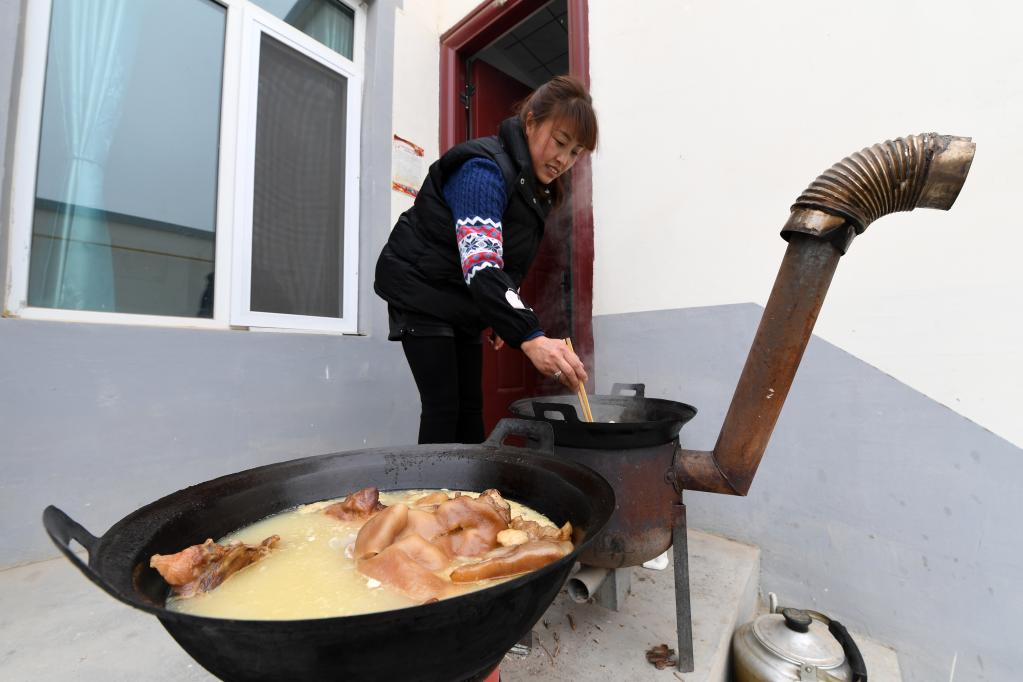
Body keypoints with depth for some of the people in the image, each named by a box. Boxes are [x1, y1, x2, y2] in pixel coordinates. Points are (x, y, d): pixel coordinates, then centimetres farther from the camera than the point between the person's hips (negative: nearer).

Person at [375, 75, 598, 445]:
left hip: (462, 301, 8)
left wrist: (507, 319, 2)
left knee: (471, 406, 7)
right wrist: (529, 337, -49)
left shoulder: (537, 186, 6)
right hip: (420, 291, -8)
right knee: (443, 405, -11)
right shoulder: (485, 168, -23)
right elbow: (480, 266, -38)